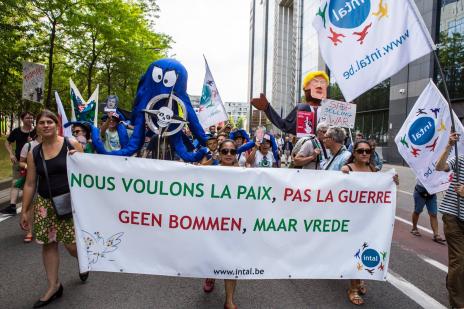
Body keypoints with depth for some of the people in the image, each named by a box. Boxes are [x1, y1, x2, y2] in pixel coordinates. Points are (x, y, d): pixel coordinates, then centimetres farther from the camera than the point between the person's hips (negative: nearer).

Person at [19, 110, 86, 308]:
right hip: (45, 204, 4)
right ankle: (53, 286, 24)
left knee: (72, 245, -1)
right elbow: (30, 184, 7)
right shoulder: (34, 153, 4)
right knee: (48, 244, 8)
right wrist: (24, 211, 6)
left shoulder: (72, 145, -6)